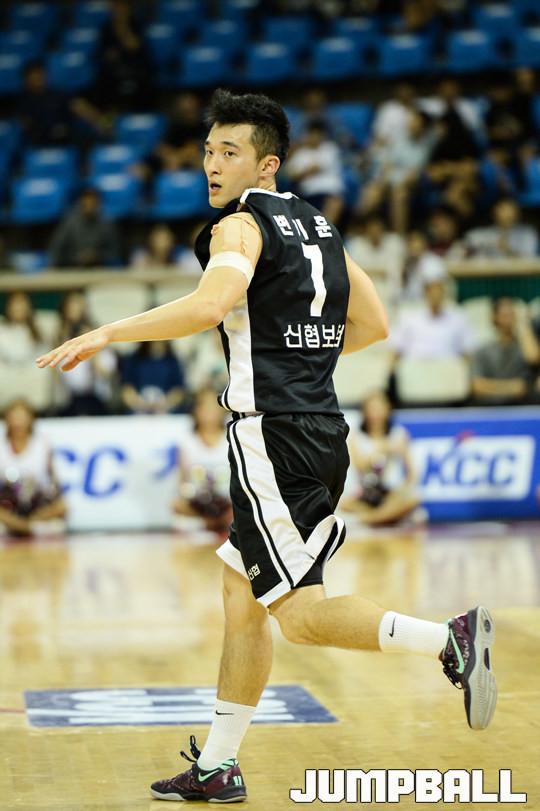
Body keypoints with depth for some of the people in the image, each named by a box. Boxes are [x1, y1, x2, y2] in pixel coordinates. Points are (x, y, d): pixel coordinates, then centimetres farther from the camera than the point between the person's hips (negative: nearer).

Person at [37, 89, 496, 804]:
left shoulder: (241, 224, -8)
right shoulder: (316, 225, 17)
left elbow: (210, 304, -28)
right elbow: (373, 324, 22)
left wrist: (106, 334, -23)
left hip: (273, 438, -9)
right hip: (323, 430, 9)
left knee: (300, 614, -8)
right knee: (241, 596, 15)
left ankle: (449, 637, -23)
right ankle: (216, 769, 19)